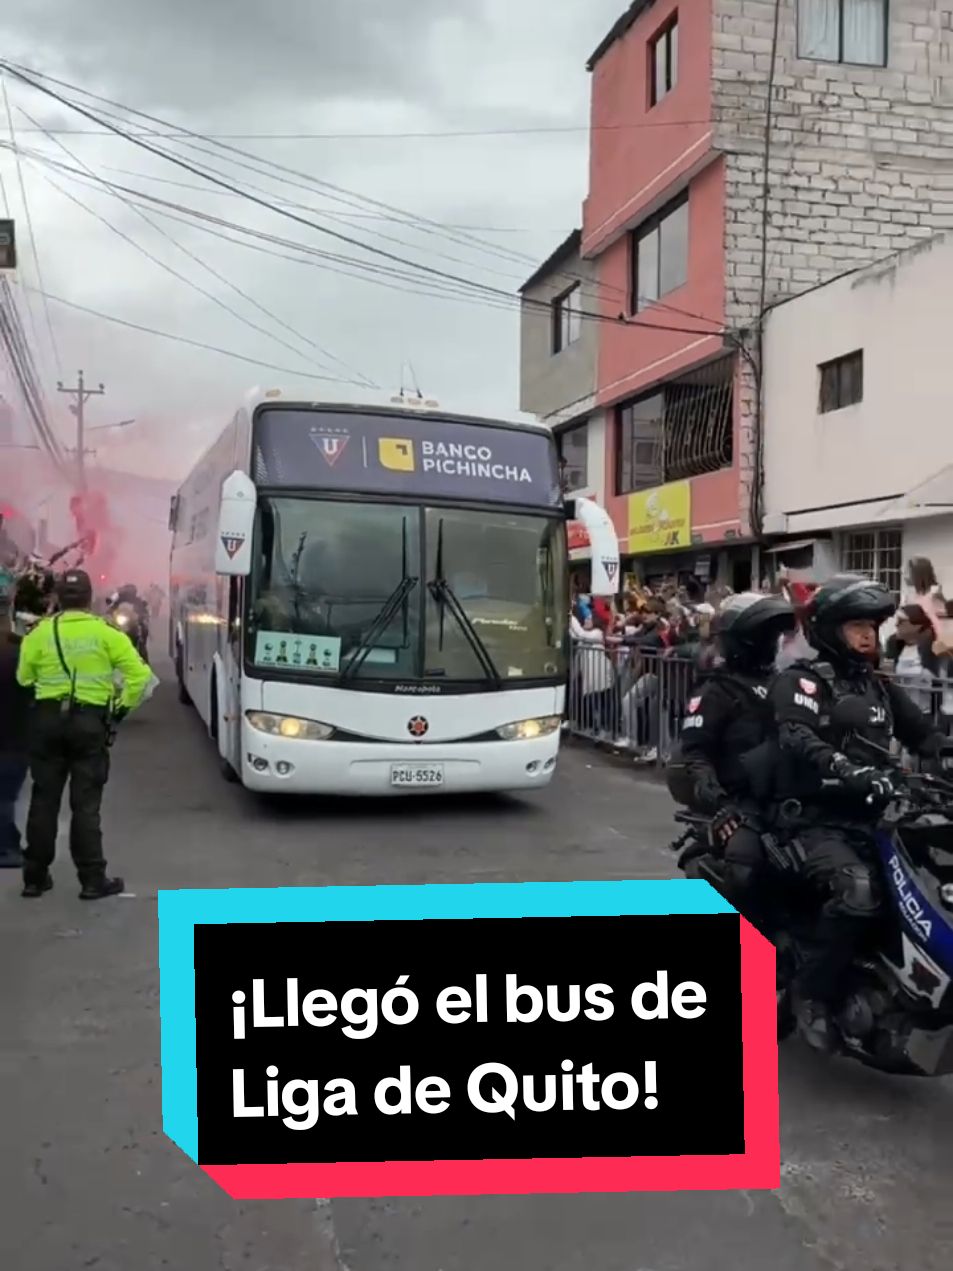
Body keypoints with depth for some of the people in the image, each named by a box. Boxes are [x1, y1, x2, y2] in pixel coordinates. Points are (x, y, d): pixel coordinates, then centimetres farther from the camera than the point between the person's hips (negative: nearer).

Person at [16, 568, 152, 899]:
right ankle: (92, 879, 5)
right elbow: (139, 673, -6)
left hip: (47, 718, 2)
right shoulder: (105, 633, -3)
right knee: (86, 804, 3)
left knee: (44, 800, 11)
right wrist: (125, 705, 8)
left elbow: (24, 678, 6)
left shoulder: (40, 633, 0)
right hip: (89, 721, -2)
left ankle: (35, 877, 18)